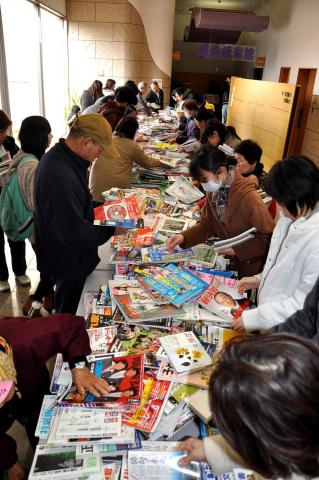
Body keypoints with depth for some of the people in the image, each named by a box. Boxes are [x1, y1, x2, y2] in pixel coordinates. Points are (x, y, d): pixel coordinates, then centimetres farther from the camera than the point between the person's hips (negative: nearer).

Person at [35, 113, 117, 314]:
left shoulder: (58, 155, -2)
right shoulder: (63, 178, -36)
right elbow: (75, 234, -32)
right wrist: (111, 230, -20)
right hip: (69, 263, -10)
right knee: (69, 313, 16)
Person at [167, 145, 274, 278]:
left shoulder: (248, 198, -29)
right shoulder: (214, 192, -6)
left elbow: (269, 236, -23)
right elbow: (207, 224, 2)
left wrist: (237, 250, -22)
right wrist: (184, 237, -14)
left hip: (249, 266, -6)